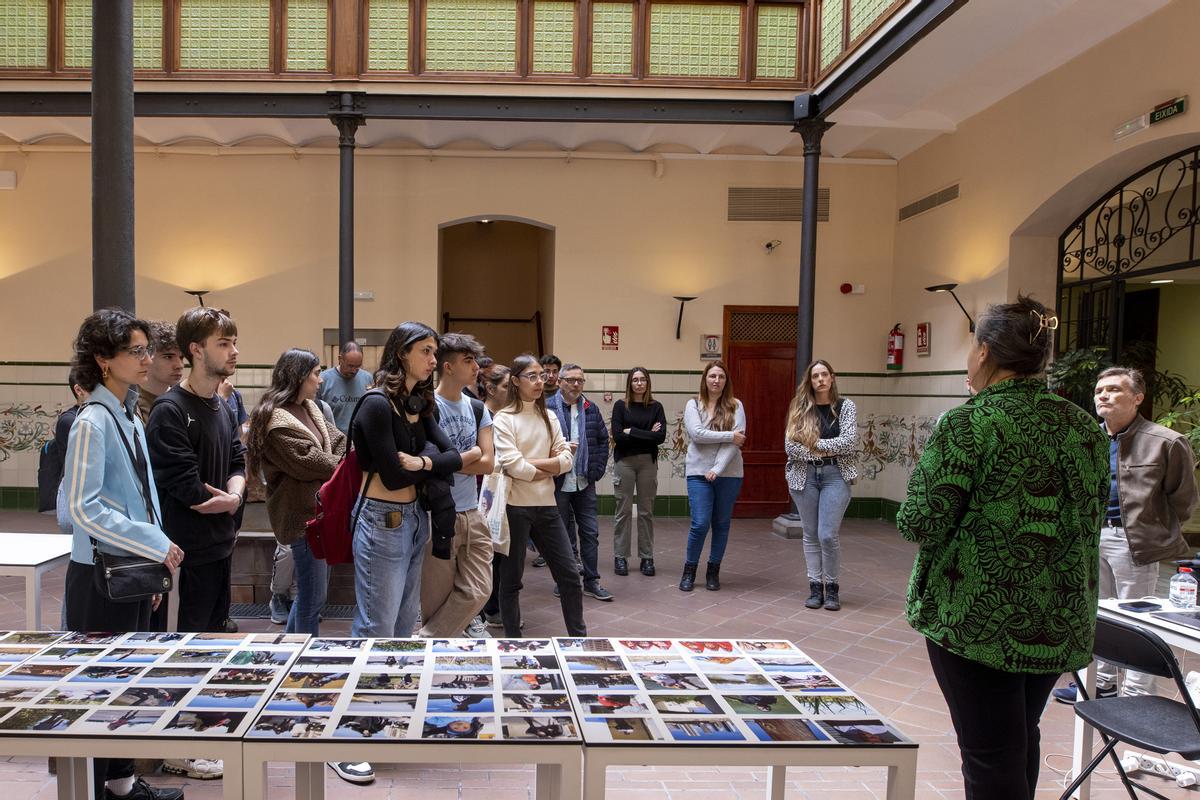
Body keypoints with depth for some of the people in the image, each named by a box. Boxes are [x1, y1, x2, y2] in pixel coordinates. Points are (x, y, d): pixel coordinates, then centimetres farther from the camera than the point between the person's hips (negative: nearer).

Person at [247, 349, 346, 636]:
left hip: (321, 511, 9)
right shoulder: (276, 420, -14)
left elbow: (339, 443, 6)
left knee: (310, 592, 20)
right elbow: (311, 463, -19)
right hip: (303, 514, -9)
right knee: (313, 600, 0)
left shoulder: (310, 408, 13)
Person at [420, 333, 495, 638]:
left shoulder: (478, 409, 10)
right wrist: (470, 454, -6)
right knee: (438, 596, 4)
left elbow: (488, 463, 0)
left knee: (478, 590, 3)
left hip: (472, 514, 6)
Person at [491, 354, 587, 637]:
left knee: (569, 575, 7)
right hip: (515, 506, -5)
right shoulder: (503, 419, -6)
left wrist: (532, 462, -12)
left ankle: (579, 636, 21)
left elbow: (567, 460, 1)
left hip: (546, 506, 5)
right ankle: (513, 640, 23)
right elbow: (514, 466, -17)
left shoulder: (549, 417, 10)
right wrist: (550, 467, -6)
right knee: (511, 579, 9)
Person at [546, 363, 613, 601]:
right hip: (558, 483, -4)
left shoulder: (591, 409, 7)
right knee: (563, 534, 8)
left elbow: (603, 440, 13)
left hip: (585, 483, 4)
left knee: (590, 532, 7)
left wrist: (598, 469, 6)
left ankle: (591, 581, 17)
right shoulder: (547, 408, -10)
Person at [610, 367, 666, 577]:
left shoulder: (656, 407, 5)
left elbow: (661, 437, -8)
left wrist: (631, 432, -10)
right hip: (624, 461, -1)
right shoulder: (620, 406, 1)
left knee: (646, 511, 6)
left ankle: (647, 558, 14)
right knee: (623, 510, 2)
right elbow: (617, 436, -10)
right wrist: (647, 435, -9)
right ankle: (620, 557, 11)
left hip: (648, 462, 1)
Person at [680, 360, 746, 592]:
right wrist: (730, 436, -13)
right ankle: (689, 570, 14)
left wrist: (718, 468, -16)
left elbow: (738, 440, -8)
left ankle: (713, 571, 23)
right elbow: (697, 434, -13)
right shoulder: (693, 405, 2)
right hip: (699, 473, -1)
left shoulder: (735, 406, 2)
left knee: (721, 523, 9)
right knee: (700, 523, -5)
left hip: (728, 474, 1)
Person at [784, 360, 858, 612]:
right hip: (804, 476, 2)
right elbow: (790, 446, -4)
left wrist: (815, 443, -8)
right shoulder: (800, 408, 5)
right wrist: (826, 450, -10)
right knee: (811, 535, 7)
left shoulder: (845, 406, 2)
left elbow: (850, 442, -9)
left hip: (835, 475, -2)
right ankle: (815, 587, 17)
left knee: (827, 535, -9)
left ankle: (832, 588, 9)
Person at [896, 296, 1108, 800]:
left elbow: (922, 523, -17)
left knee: (991, 756, 5)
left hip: (979, 618, -6)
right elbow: (1093, 517, 13)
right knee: (1022, 736, 25)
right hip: (1063, 623, 7)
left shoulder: (967, 425, -16)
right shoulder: (1084, 426, 4)